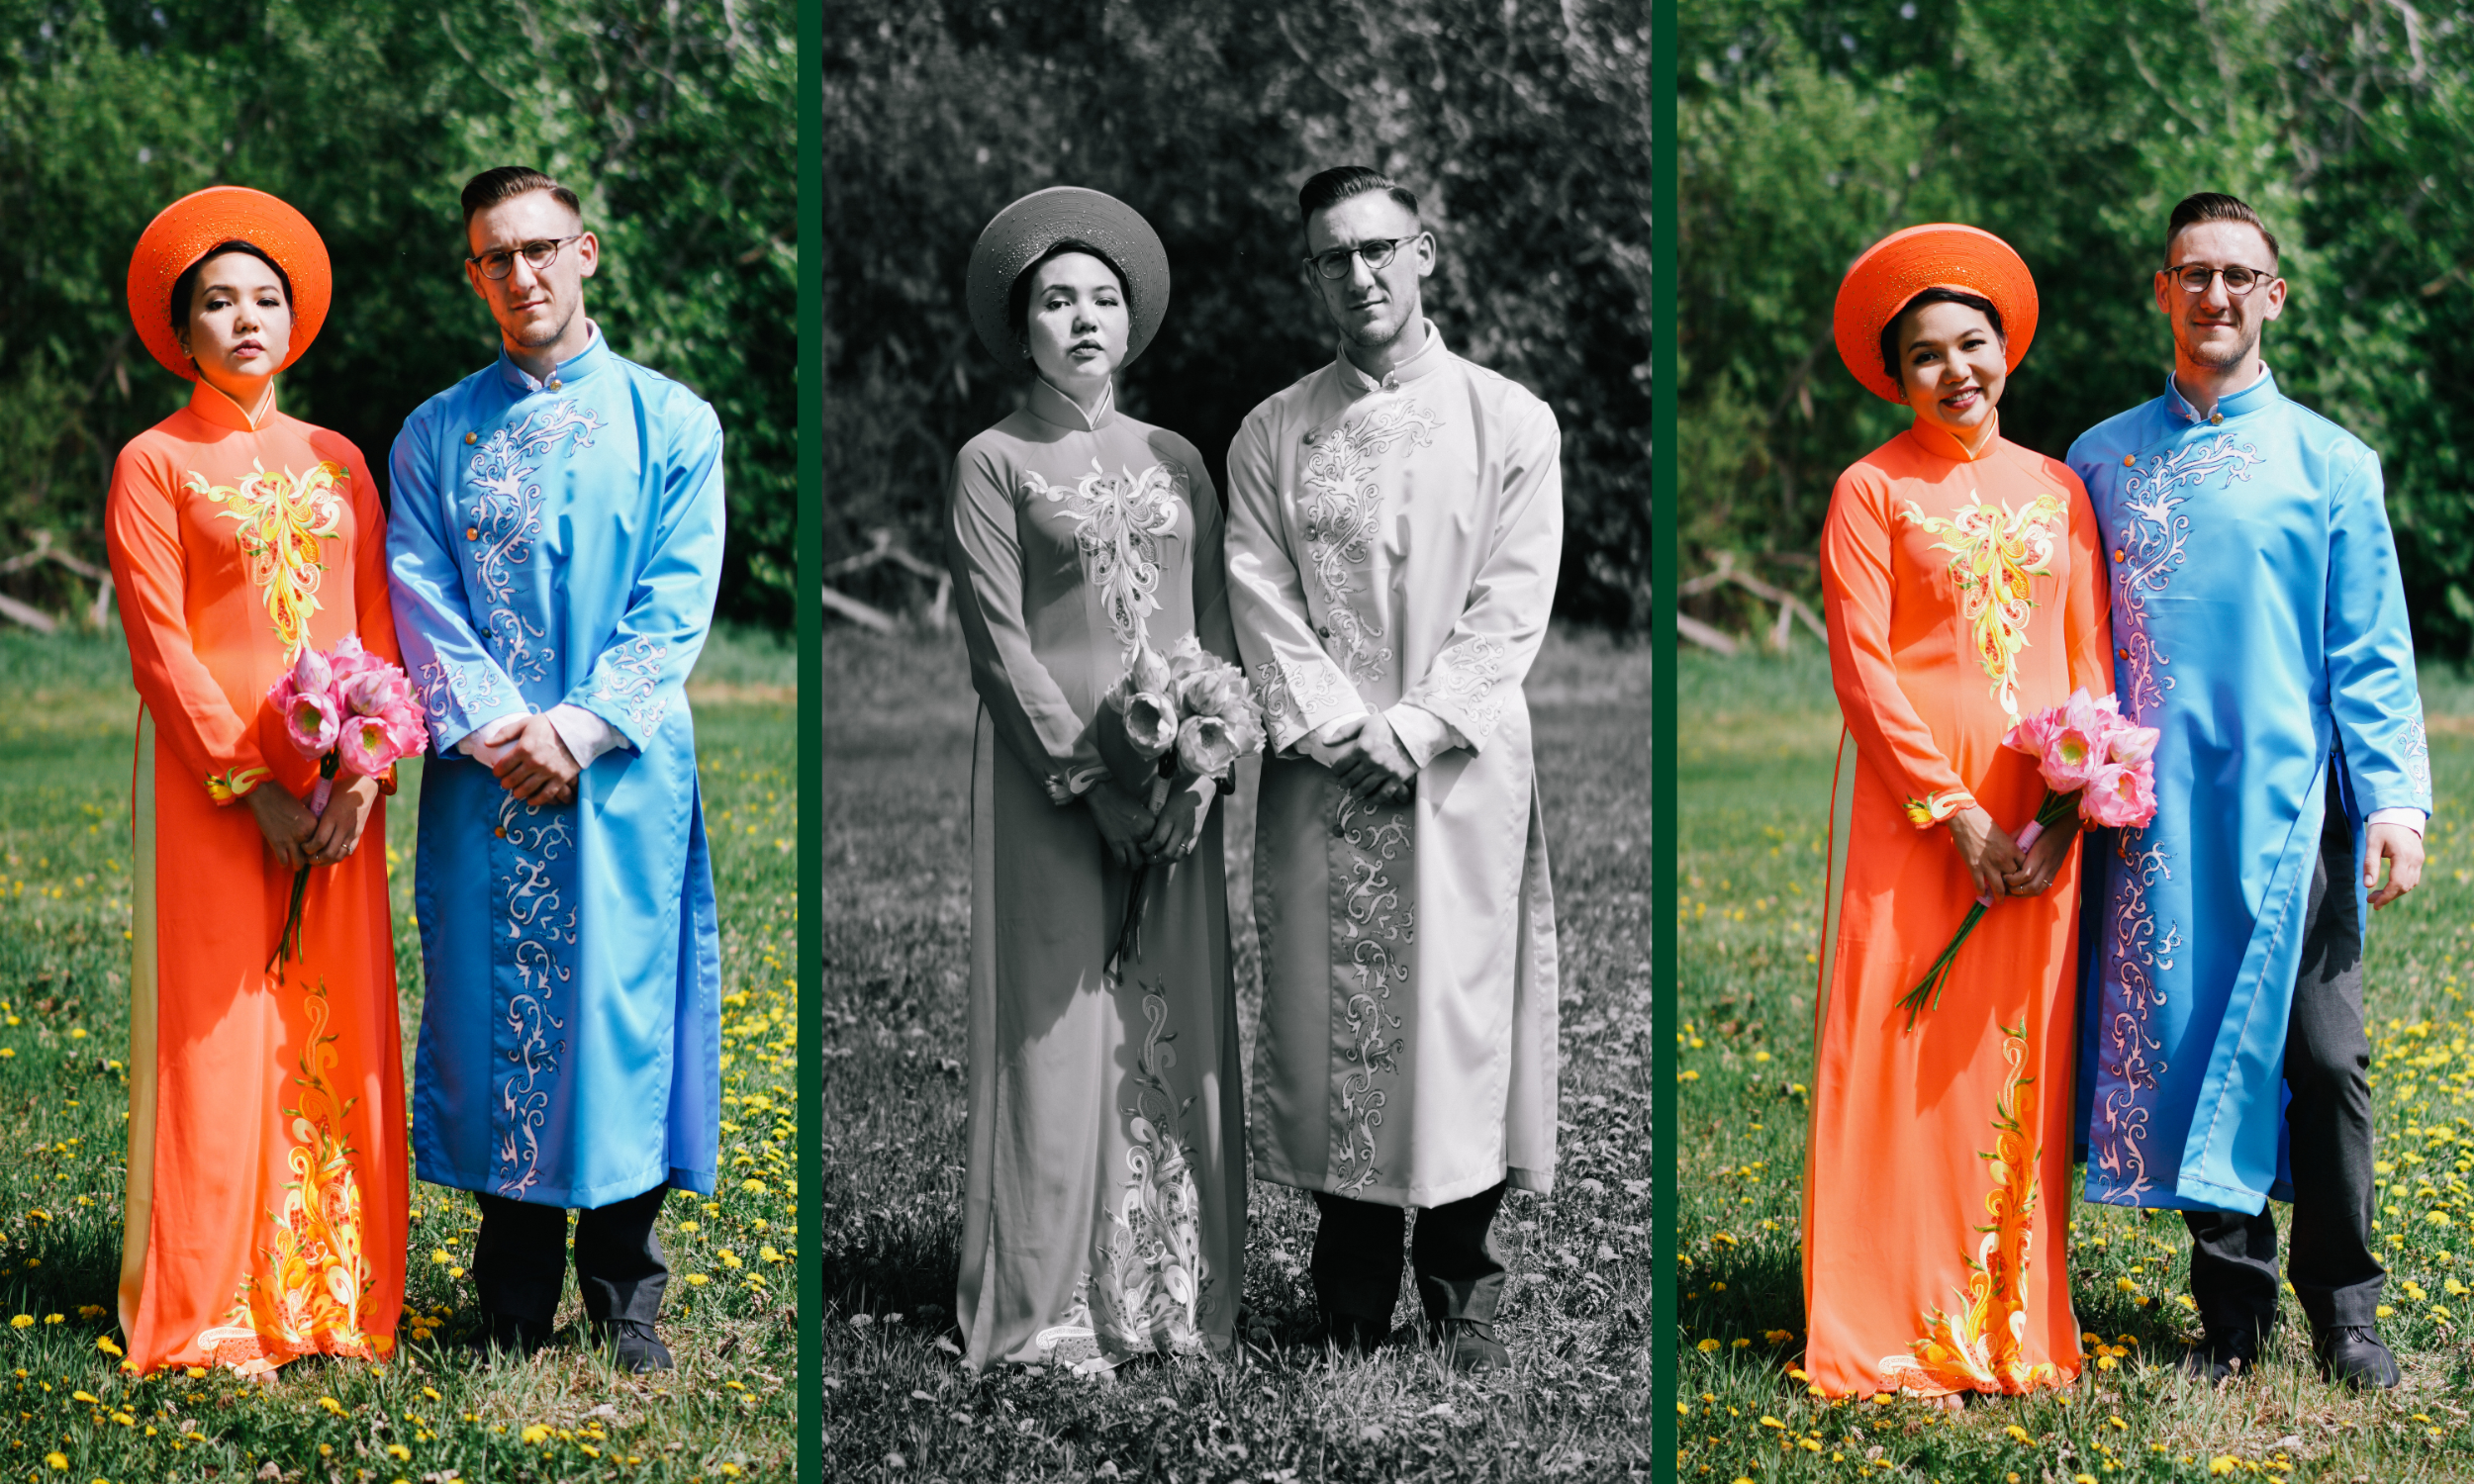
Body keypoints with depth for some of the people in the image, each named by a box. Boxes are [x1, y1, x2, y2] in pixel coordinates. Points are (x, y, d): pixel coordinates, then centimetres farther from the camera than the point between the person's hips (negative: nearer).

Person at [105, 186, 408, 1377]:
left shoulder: (338, 462, 13)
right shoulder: (154, 464, 1)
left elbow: (377, 626, 7)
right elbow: (158, 642, -7)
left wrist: (364, 776, -7)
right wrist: (250, 785, -15)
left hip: (336, 792, 4)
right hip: (210, 782, -4)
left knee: (336, 1027, 4)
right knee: (219, 1031, -3)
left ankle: (328, 1295, 12)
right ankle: (213, 1312, 4)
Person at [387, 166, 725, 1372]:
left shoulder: (672, 421, 5)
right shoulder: (435, 434, 10)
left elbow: (678, 601, -2)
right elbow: (421, 596, 1)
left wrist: (585, 723, -14)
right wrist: (498, 728, -13)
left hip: (625, 769, -1)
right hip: (484, 775, 1)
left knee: (623, 1001, -1)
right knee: (491, 1009, 2)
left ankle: (625, 1298, 10)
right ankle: (513, 1303, 12)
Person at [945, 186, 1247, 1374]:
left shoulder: (1177, 461, 14)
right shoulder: (992, 465, 0)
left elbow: (1216, 622, 9)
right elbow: (999, 643, -8)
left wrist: (1202, 767, -6)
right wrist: (1094, 778, -15)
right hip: (1048, 782, -4)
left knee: (1177, 1029, 4)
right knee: (1061, 1031, -3)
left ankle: (1176, 1294, 11)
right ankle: (1053, 1309, 3)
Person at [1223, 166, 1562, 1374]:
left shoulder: (1510, 420, 4)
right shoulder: (1271, 436, 8)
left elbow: (1514, 602, -2)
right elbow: (1263, 601, 1)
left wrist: (1419, 725, -12)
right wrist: (1340, 727, -11)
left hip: (1463, 768, -1)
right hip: (1321, 775, 1)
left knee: (1461, 1013, -1)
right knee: (1327, 1021, 2)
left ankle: (1463, 1301, 10)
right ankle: (1350, 1308, 12)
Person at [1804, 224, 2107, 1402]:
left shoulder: (2056, 489, 12)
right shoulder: (1873, 490, 1)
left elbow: (2090, 657, 10)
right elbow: (1863, 669, -6)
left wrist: (2067, 809, -4)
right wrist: (1959, 815, -12)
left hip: (2043, 817, 3)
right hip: (1916, 806, -3)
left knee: (2022, 1062, 4)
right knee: (1904, 1053, -4)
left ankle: (2013, 1324, 11)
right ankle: (1896, 1334, 2)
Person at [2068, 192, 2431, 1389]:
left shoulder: (2330, 462, 6)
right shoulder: (2100, 463, 11)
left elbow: (2371, 653, 4)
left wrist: (2393, 800, -4)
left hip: (2292, 803, -1)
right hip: (2157, 809, 1)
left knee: (2322, 1059, -3)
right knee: (2187, 1047, 3)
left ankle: (2344, 1311, 10)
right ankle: (2233, 1311, 14)